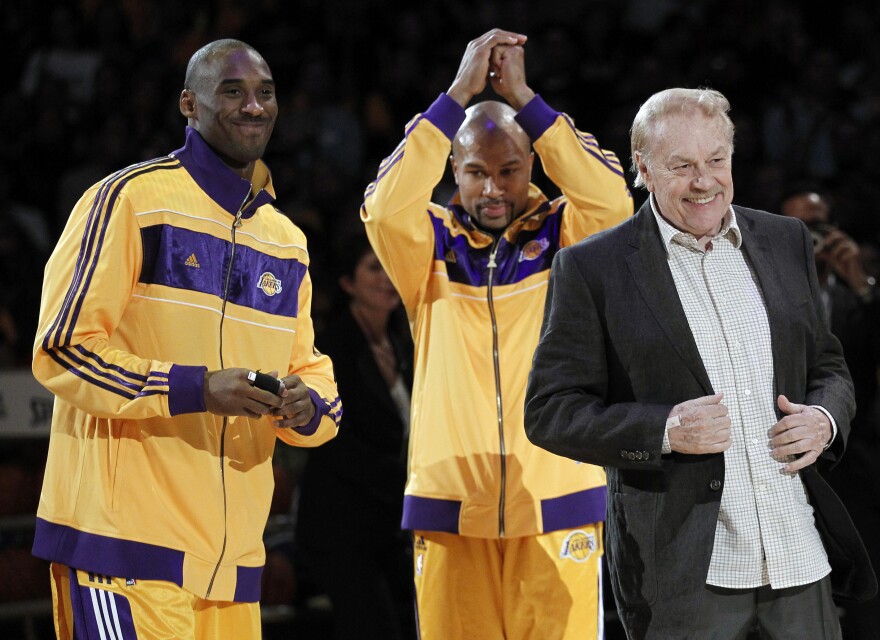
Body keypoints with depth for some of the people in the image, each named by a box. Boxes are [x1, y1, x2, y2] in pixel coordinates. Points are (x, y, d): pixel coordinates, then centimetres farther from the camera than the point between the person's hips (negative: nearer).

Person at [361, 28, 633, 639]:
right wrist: (461, 92, -14)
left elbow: (612, 204, -14)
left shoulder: (563, 237, 6)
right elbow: (387, 207, -13)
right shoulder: (433, 245, 7)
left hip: (556, 505, -1)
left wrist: (521, 95, -13)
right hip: (451, 506, 1)